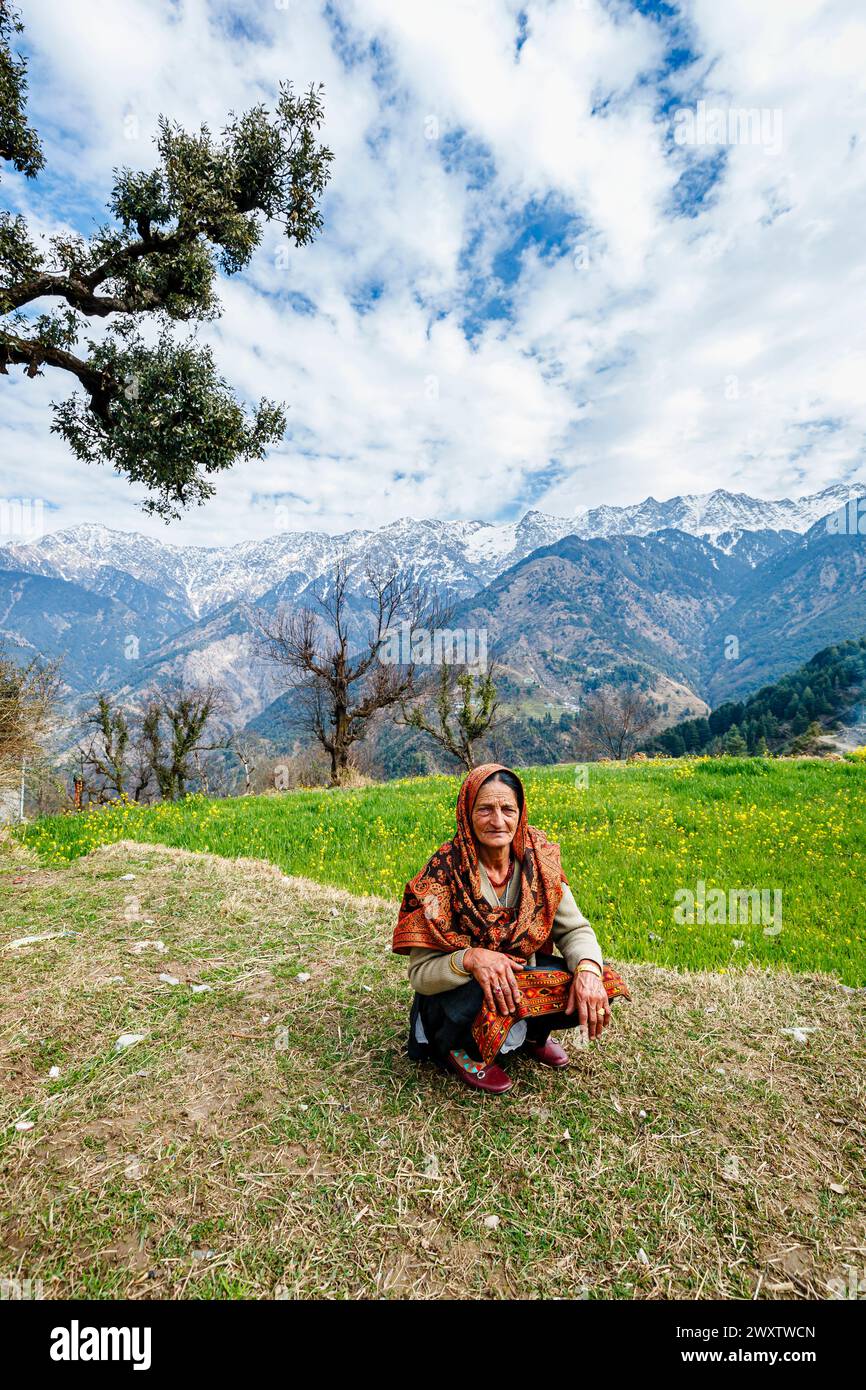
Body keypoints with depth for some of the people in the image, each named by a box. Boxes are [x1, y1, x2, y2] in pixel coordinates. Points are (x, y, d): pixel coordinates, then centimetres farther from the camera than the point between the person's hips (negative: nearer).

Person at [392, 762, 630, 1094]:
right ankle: (460, 1050, 0)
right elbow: (420, 973, -20)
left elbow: (574, 929, -8)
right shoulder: (443, 873, -24)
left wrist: (588, 968, -30)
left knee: (595, 990, -20)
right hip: (456, 992, -3)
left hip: (522, 974, 4)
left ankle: (532, 1034, 12)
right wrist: (470, 958, -39)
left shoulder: (538, 859, -13)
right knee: (485, 997, -36)